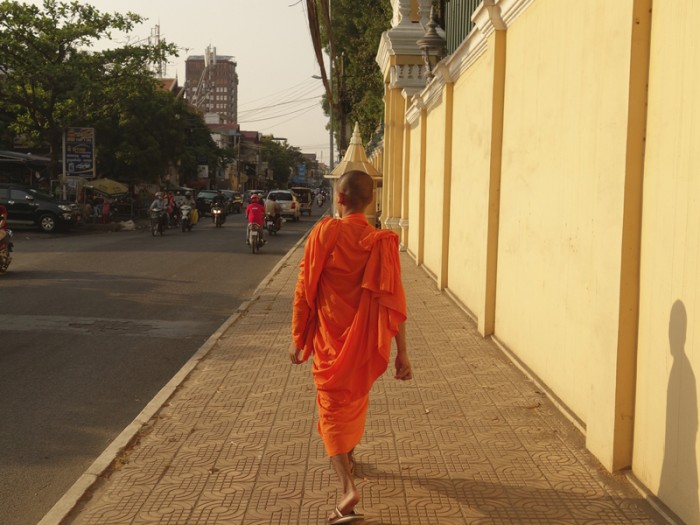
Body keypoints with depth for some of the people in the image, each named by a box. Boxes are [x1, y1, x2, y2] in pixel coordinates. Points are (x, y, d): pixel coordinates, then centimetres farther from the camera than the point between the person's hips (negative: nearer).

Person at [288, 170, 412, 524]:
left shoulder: (324, 233, -13)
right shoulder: (381, 242, -8)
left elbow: (304, 290, -10)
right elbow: (393, 301, -10)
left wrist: (297, 339, 1)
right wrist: (401, 353, -5)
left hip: (330, 340, -3)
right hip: (365, 342, 3)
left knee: (333, 407, 2)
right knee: (356, 399, 26)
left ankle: (348, 489, -16)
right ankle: (348, 457, 49)